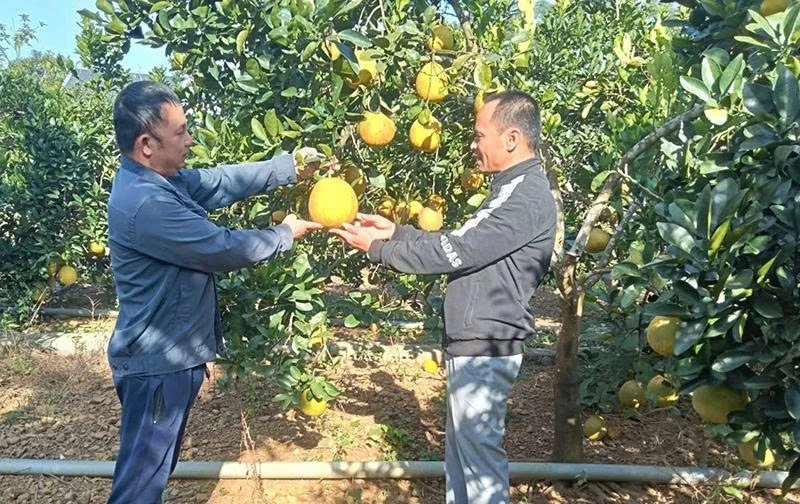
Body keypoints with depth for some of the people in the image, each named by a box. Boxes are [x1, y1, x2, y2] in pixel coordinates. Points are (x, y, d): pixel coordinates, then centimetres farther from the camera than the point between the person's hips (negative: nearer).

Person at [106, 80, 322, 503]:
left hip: (170, 354, 10)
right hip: (159, 363, -10)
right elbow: (224, 248, -23)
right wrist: (286, 234, -7)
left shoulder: (157, 180, 3)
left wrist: (291, 168, 4)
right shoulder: (144, 204, -29)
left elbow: (222, 182, 8)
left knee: (154, 468, 25)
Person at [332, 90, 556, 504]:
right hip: (473, 343, 10)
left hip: (484, 349, -10)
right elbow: (461, 244, 15)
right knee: (460, 446, 19)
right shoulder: (514, 189, 14)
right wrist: (395, 231, 7)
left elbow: (456, 250, -21)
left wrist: (378, 248, -12)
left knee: (479, 450, 2)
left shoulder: (527, 197, -19)